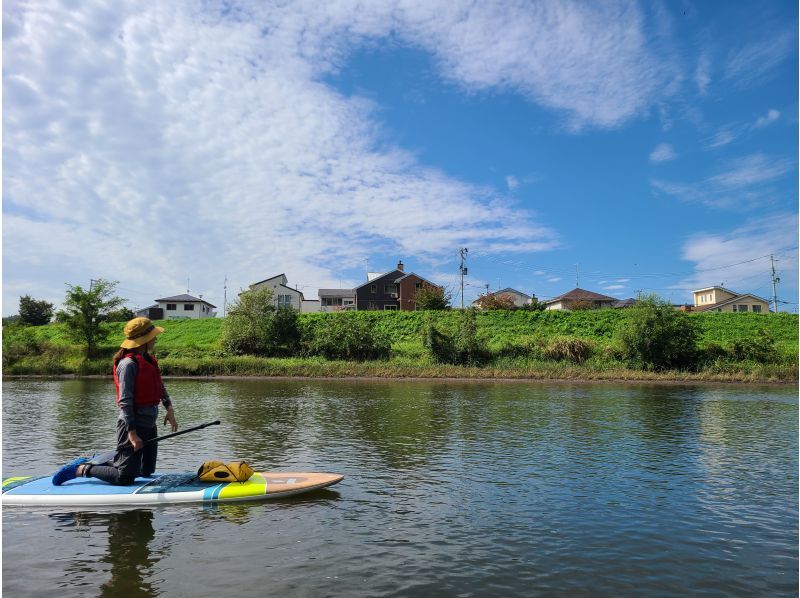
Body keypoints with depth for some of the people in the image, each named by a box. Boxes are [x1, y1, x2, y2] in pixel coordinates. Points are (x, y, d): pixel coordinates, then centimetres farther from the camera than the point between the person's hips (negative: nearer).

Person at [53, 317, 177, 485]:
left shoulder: (148, 359, 9)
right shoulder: (129, 364, -19)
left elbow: (159, 387, 18)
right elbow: (125, 401, -21)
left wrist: (169, 409, 4)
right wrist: (132, 432, -23)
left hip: (149, 425, 10)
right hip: (133, 425, -9)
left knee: (147, 470, 20)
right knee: (124, 478, -5)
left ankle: (96, 463, 29)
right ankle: (82, 469, 12)